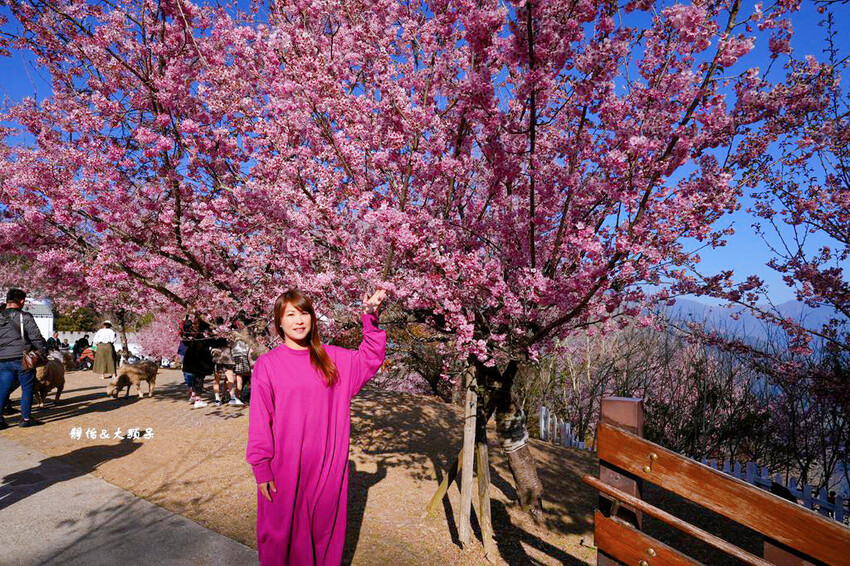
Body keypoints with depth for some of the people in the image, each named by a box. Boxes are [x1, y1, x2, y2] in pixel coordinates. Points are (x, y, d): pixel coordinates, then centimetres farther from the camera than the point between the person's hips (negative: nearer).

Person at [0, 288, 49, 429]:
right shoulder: (25, 317, -7)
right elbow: (36, 337, -10)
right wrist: (43, 352, 1)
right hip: (23, 358, -4)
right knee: (27, 388, 5)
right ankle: (25, 418, 9)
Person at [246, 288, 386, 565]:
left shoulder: (331, 358, 3)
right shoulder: (267, 363, -6)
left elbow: (370, 358, 11)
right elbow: (259, 420, -6)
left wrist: (371, 317, -1)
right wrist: (261, 468, -9)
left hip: (326, 466, 3)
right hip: (284, 467, -3)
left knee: (323, 529, 14)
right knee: (282, 532, 11)